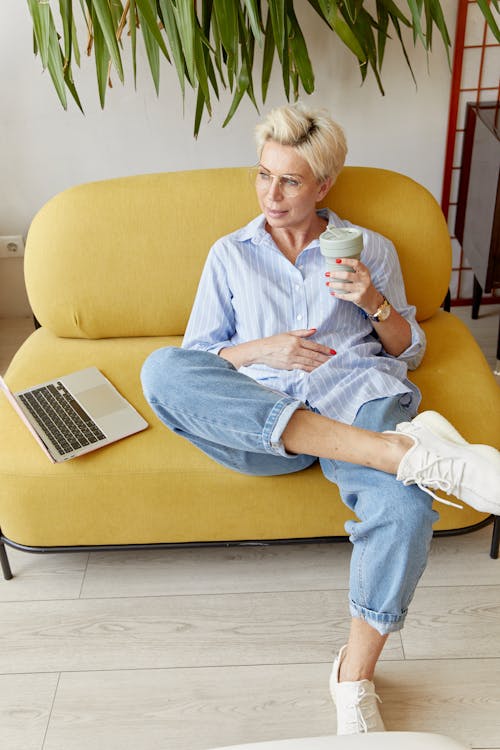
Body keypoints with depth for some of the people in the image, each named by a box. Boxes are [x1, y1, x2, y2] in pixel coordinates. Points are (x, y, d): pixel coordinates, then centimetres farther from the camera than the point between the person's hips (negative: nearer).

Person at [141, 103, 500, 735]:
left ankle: (355, 680, -14)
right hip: (258, 413, 1)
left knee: (404, 506, -38)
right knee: (162, 369, -33)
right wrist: (262, 350, -3)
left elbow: (410, 352, 19)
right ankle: (405, 449, -41)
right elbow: (199, 356, 16)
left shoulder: (370, 250, 20)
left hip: (357, 397, -1)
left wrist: (375, 302, -2)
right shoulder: (230, 255, 21)